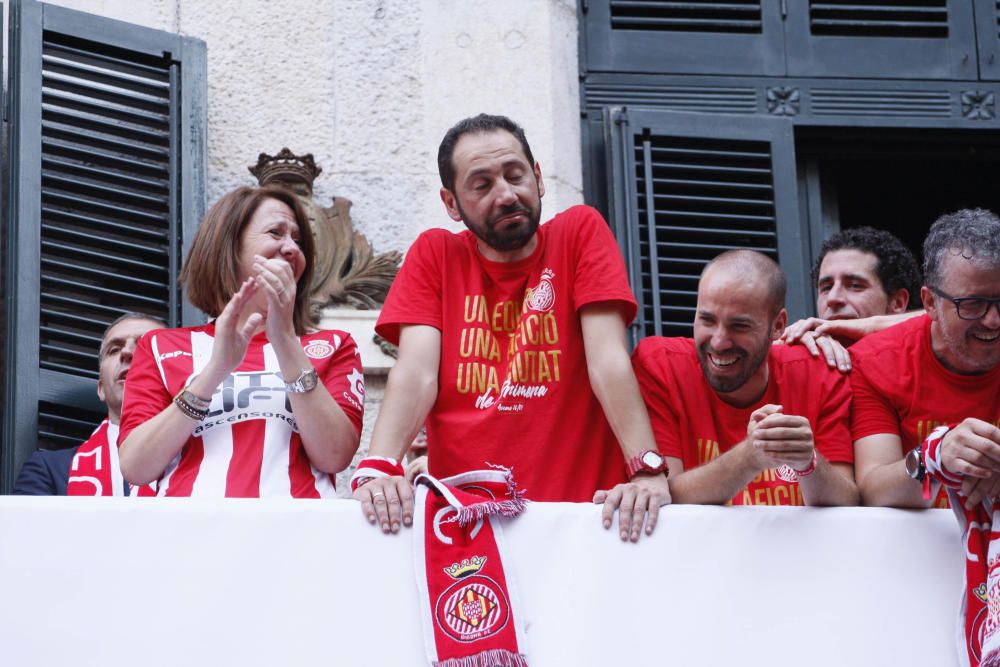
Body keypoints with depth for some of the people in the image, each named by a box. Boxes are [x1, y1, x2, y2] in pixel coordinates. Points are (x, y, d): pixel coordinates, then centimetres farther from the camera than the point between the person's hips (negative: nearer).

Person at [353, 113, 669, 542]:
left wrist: (649, 471, -22)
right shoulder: (434, 254, 8)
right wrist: (377, 468, -23)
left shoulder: (581, 232, 4)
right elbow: (417, 372, -5)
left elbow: (608, 361, -7)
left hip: (577, 504, -2)